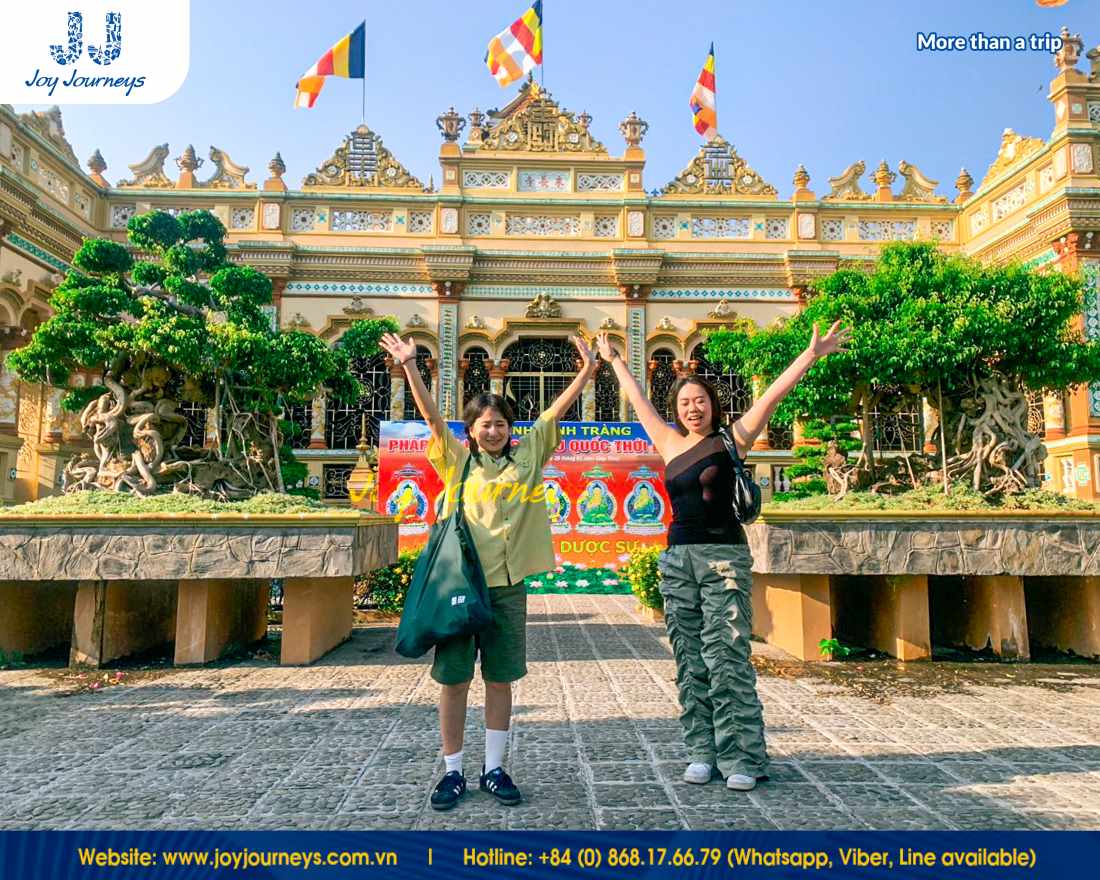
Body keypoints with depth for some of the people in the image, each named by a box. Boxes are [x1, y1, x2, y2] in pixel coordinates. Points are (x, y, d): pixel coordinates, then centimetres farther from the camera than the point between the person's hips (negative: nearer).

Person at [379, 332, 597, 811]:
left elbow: (555, 410, 2)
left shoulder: (528, 455, 7)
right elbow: (431, 414, -6)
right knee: (453, 679, 7)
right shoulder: (456, 458, 4)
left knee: (500, 680, 11)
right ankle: (453, 772, 22)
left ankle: (493, 769, 25)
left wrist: (587, 370, -4)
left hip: (507, 584, 1)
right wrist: (410, 366, -16)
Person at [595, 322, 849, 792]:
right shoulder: (669, 444, 11)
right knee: (689, 662, 7)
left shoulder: (729, 442, 2)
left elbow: (770, 397, -6)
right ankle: (702, 753, 16)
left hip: (723, 557, -4)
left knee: (727, 659, -6)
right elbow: (638, 400, 22)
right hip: (677, 559, 5)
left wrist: (811, 354, -11)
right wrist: (613, 360, 32)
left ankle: (742, 758, 4)